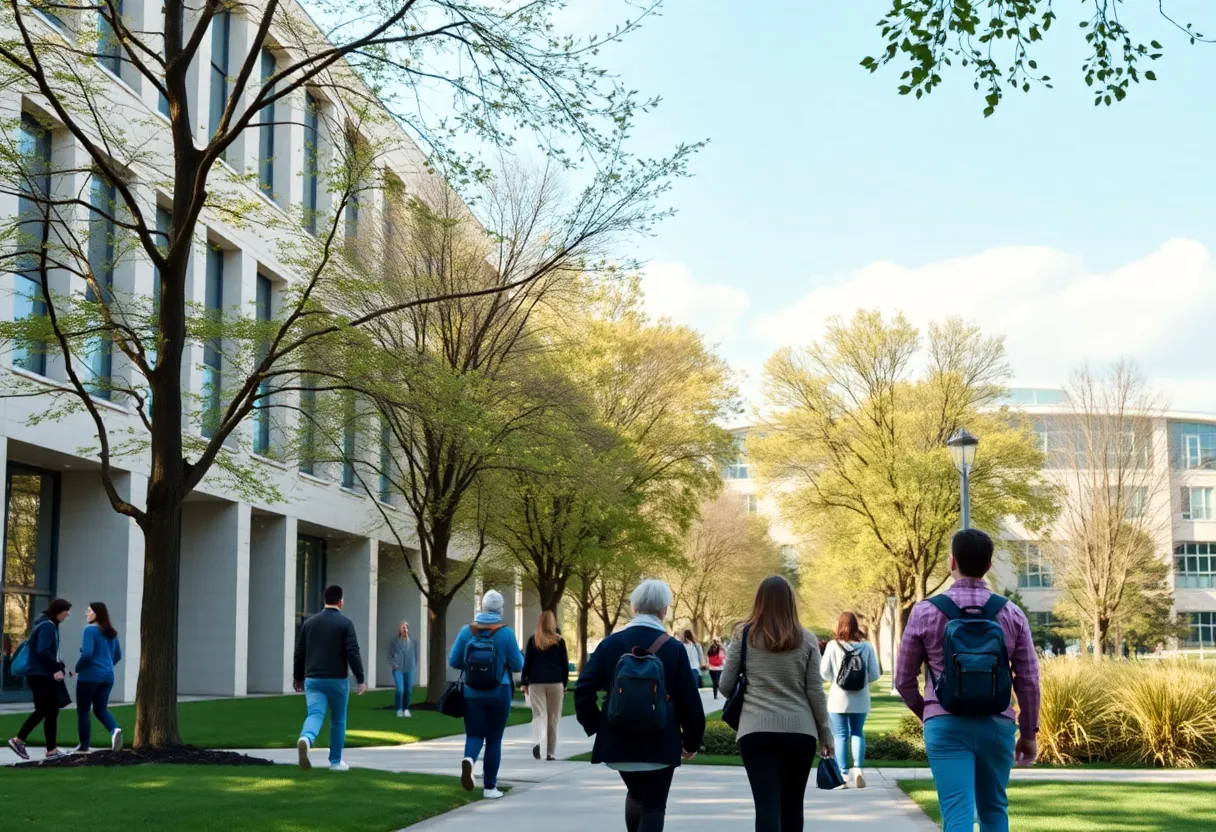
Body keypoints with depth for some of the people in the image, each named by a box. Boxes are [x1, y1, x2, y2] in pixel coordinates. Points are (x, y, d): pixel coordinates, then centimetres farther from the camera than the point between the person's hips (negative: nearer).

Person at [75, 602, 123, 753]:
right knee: (101, 708, 11)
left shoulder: (90, 629, -11)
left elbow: (87, 653, -20)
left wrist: (77, 668, -5)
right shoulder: (112, 633, 12)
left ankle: (84, 746, 11)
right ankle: (115, 729, -17)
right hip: (107, 676, 7)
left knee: (83, 711, 7)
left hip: (90, 675, -6)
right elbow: (118, 655, 19)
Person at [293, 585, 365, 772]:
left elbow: (299, 652, 11)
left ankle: (306, 739, -41)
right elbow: (353, 653, -12)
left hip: (313, 679, 2)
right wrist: (360, 679, -9)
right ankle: (336, 761, 18)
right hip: (337, 680, -2)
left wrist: (298, 678, 20)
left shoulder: (309, 622, 8)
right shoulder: (345, 623, -4)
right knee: (338, 721, 13)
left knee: (315, 714, -10)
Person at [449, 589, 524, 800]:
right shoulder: (506, 633, -9)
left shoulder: (466, 631, -2)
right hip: (499, 694, -2)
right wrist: (520, 655, 15)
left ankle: (468, 760, -23)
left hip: (471, 693, 2)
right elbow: (517, 665, -7)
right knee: (494, 739, 9)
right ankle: (489, 787, 11)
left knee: (474, 735, 10)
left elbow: (454, 661, 2)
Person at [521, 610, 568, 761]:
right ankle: (550, 752, 10)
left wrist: (524, 682, 10)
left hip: (536, 682, 0)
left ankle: (536, 742, -27)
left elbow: (526, 662, 4)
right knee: (553, 718, 8)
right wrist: (565, 683, 14)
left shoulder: (533, 640, 2)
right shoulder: (559, 641, 2)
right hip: (555, 683, 0)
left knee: (539, 714, 0)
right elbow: (565, 664, 5)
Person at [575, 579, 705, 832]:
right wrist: (692, 742, 9)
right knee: (654, 806, 4)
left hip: (618, 739, 3)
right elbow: (689, 699, -2)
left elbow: (584, 688, -4)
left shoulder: (612, 643, 0)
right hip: (660, 741, -3)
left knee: (636, 795, 26)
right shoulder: (673, 649, -4)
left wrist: (595, 726, 7)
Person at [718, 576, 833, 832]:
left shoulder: (744, 635, 1)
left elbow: (726, 686, 4)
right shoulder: (806, 639, 4)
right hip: (800, 730, 2)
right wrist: (826, 734, 13)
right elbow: (815, 691, 4)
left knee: (767, 805, -6)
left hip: (756, 730, -2)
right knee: (792, 804, 15)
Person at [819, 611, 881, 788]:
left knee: (840, 736, 4)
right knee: (857, 733, 14)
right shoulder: (866, 646, -2)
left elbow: (824, 673, -5)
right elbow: (874, 674, -1)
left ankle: (843, 774, 0)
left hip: (838, 699, -2)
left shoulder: (833, 645, -7)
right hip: (860, 700, 2)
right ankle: (858, 768, -3)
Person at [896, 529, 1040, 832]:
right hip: (997, 724, 2)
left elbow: (904, 679, 4)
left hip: (945, 725, -2)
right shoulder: (1011, 614, 1)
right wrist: (1029, 733, 14)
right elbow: (1028, 681, 2)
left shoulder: (926, 611, -3)